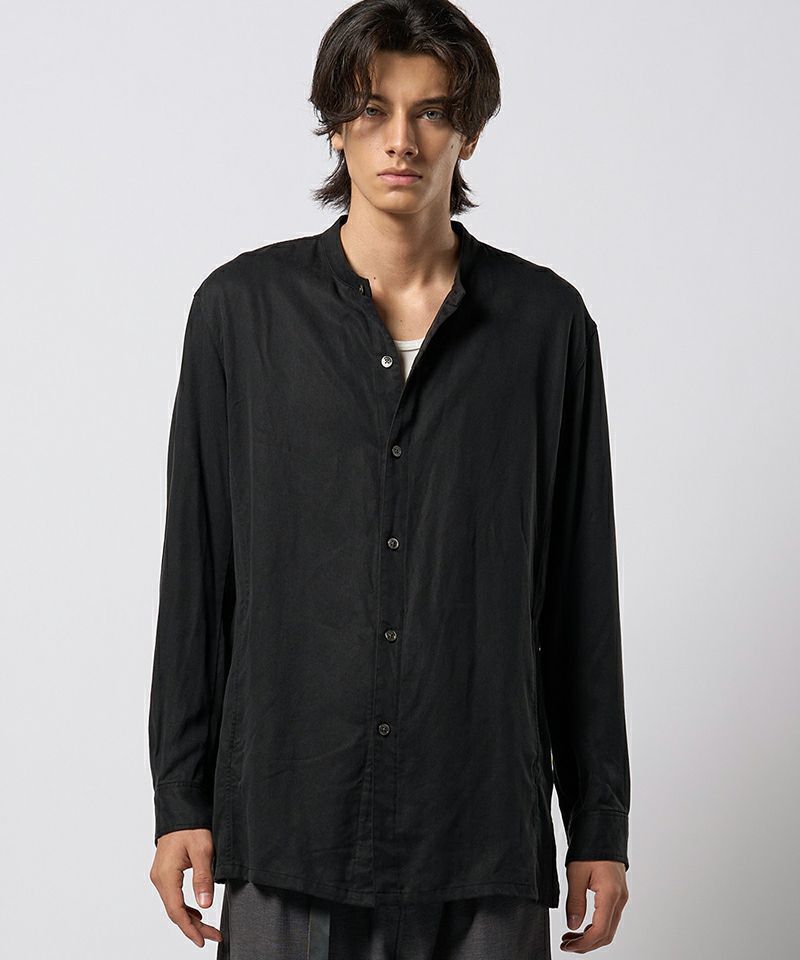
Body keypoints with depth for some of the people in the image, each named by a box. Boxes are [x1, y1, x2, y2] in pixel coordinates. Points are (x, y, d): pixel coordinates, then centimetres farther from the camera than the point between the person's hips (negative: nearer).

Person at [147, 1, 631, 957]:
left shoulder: (546, 320, 3)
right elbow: (195, 569, 4)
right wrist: (180, 797, 2)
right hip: (287, 822, 0)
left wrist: (601, 822, 5)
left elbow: (582, 591, 6)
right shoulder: (243, 307, 3)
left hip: (485, 835, 1)